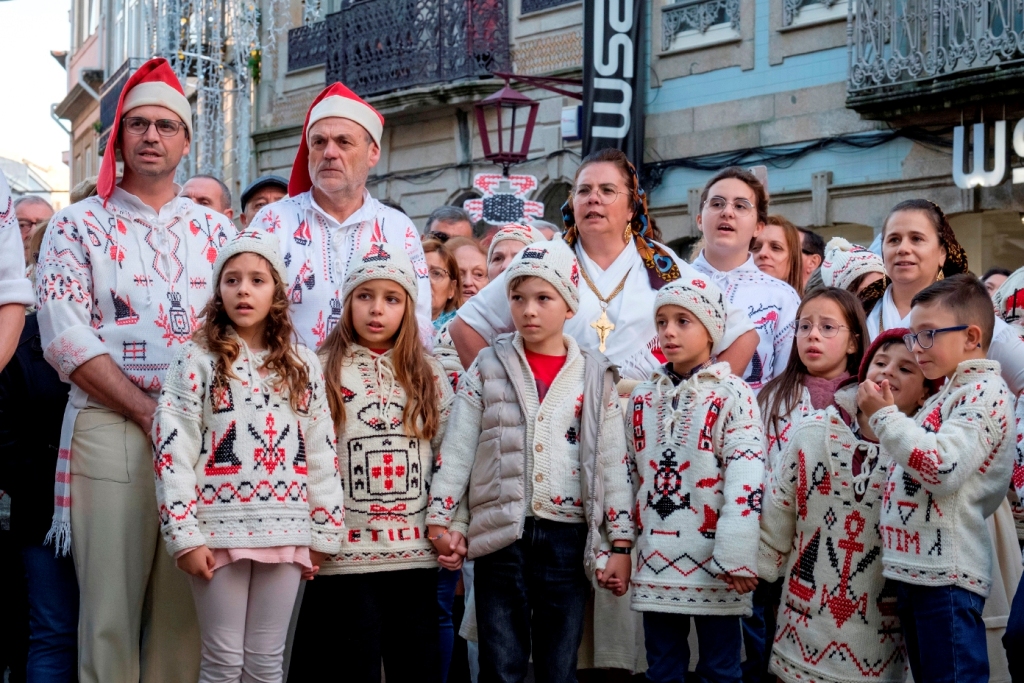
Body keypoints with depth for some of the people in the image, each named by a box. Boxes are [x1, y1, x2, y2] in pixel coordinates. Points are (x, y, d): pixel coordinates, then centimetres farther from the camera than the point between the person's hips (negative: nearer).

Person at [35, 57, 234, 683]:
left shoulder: (216, 230, 15)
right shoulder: (79, 226, 6)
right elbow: (66, 337, -5)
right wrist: (151, 413, -13)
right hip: (111, 430, -2)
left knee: (186, 608, 5)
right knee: (111, 612, -2)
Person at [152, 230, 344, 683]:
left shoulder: (302, 365, 10)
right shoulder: (196, 360, 0)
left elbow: (322, 451, 10)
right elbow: (172, 450, -6)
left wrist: (324, 532, 6)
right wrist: (183, 534, -12)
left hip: (285, 530, 3)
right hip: (218, 528, -3)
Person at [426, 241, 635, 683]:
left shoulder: (596, 377, 5)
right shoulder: (488, 368, 5)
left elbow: (612, 464, 4)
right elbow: (456, 449, 4)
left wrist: (620, 544, 0)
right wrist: (440, 518, -3)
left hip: (569, 539, 1)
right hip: (501, 535, 0)